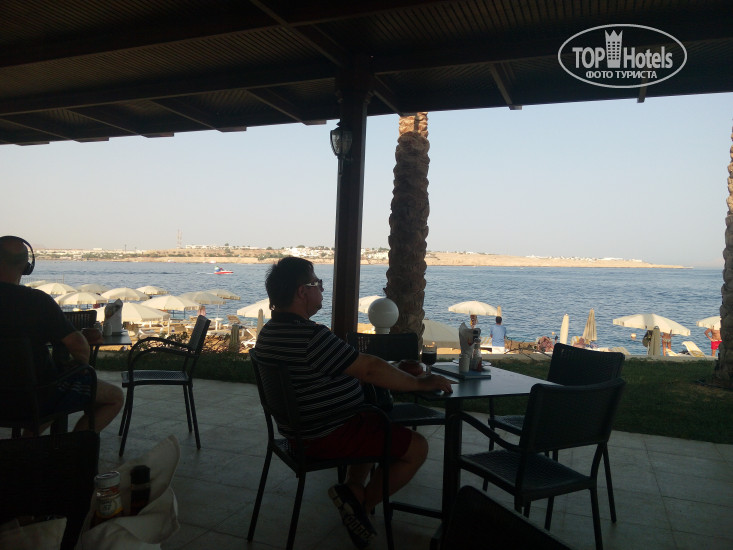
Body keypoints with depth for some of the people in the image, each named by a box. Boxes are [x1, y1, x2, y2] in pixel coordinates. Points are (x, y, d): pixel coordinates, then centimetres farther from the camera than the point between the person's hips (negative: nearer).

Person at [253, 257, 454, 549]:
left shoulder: (268, 333, 5)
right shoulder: (311, 336, -28)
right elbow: (370, 369, -27)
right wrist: (420, 383, -16)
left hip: (299, 431, 10)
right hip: (327, 437, -10)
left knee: (375, 427, 31)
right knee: (417, 447, -3)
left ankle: (354, 489, 17)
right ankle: (360, 500, 5)